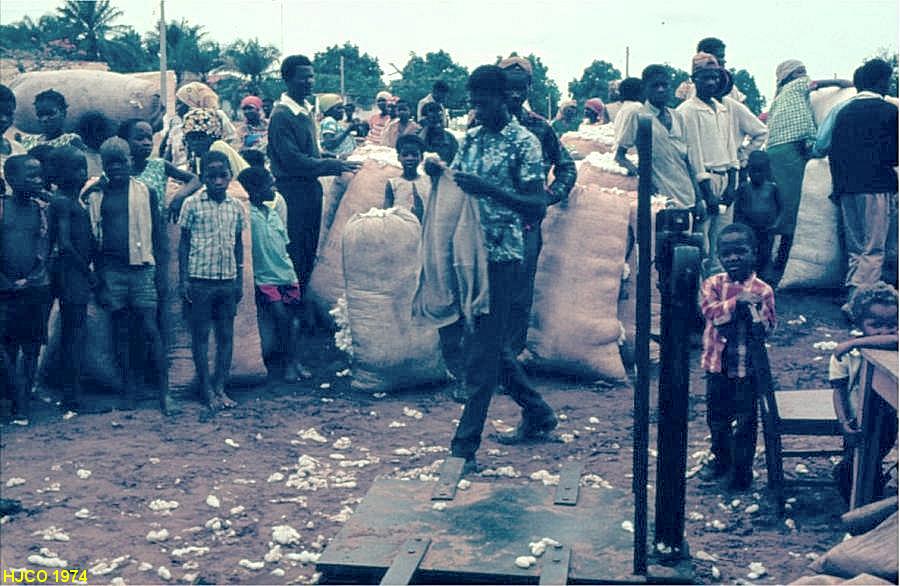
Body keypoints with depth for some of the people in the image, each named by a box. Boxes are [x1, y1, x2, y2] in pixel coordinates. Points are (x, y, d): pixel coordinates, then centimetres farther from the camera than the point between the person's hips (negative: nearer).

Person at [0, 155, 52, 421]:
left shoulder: (43, 209, 6)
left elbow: (45, 251, 8)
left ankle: (24, 402, 12)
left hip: (36, 289, 2)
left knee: (31, 348, 5)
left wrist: (29, 280, -1)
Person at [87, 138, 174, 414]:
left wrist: (160, 271, -1)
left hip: (141, 269, -2)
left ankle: (164, 392, -5)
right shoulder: (96, 196, 9)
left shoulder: (146, 193, 6)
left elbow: (158, 234, 6)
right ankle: (129, 391, 12)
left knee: (151, 330, -7)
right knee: (121, 332, 5)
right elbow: (93, 238, 11)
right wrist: (98, 276, 6)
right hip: (112, 270, 2)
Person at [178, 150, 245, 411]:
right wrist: (183, 279, -5)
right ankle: (206, 389, 9)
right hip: (199, 279, -3)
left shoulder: (236, 207, 7)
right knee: (201, 335, 3)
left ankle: (220, 387, 13)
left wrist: (240, 279, 11)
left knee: (226, 335, 5)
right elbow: (184, 242, 0)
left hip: (228, 280, 3)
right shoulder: (192, 204, -2)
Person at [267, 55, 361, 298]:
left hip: (311, 189, 9)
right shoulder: (281, 116, -16)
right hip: (292, 192, -9)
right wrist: (334, 165, -20)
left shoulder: (306, 110, 12)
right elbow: (293, 161, -21)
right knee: (294, 253, -2)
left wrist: (335, 162, 3)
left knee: (310, 251, 16)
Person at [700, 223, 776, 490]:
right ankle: (722, 458, 38)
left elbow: (766, 328, -10)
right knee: (717, 416, 16)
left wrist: (751, 308, -26)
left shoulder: (762, 289, -6)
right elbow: (710, 311, -20)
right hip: (718, 363, 2)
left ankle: (742, 468, 22)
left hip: (749, 366, -2)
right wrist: (737, 301, -30)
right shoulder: (712, 284, -3)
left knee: (746, 419, 6)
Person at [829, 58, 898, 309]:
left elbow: (834, 154, 12)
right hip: (877, 187, -6)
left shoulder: (844, 112, 12)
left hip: (847, 188, 6)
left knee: (856, 250, 11)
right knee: (874, 250, -6)